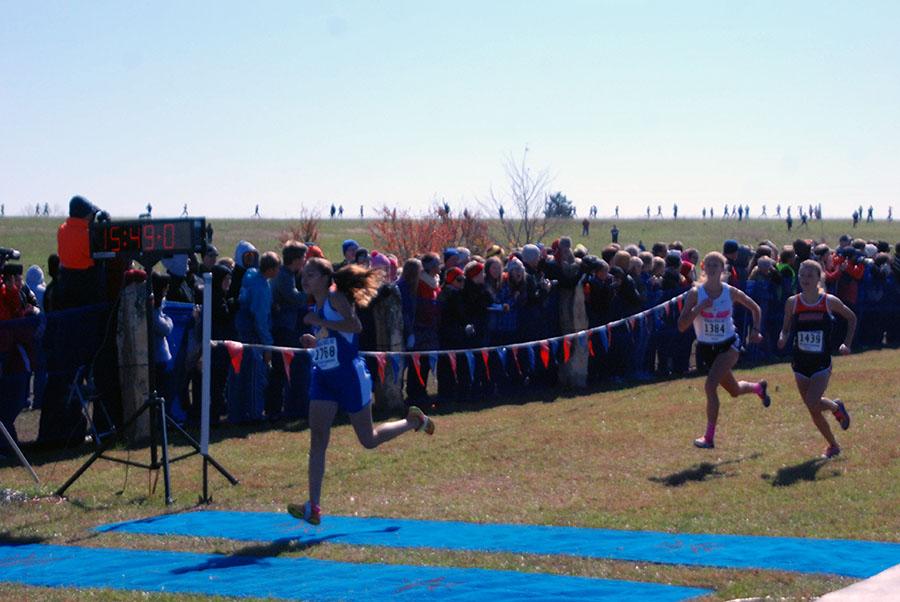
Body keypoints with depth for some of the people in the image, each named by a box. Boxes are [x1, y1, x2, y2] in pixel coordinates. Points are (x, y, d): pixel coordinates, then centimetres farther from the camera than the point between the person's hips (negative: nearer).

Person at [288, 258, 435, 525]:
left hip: (350, 376, -7)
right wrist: (313, 341, 4)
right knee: (317, 440, -6)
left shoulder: (336, 298, -12)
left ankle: (413, 421, 33)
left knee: (369, 440, 6)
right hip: (323, 377, 7)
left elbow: (355, 326, -29)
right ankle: (313, 507, -10)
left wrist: (320, 322, -29)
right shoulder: (316, 307, 12)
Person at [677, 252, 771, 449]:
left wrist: (755, 330, -2)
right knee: (734, 391, 20)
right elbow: (682, 326, -18)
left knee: (710, 385, -24)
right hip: (706, 349, 2)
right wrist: (699, 308, -29)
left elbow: (755, 308, 10)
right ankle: (758, 388, 56)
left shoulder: (731, 292, -8)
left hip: (729, 346, -2)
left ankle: (709, 437, -16)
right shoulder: (695, 294, -11)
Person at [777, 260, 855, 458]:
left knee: (812, 404, -18)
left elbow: (852, 318, 9)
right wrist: (783, 338, -15)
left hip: (822, 364, -3)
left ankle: (836, 407, 12)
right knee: (813, 410, 9)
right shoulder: (792, 302, -3)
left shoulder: (830, 301, -7)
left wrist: (847, 344, 2)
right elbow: (786, 328, 7)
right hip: (800, 363, 3)